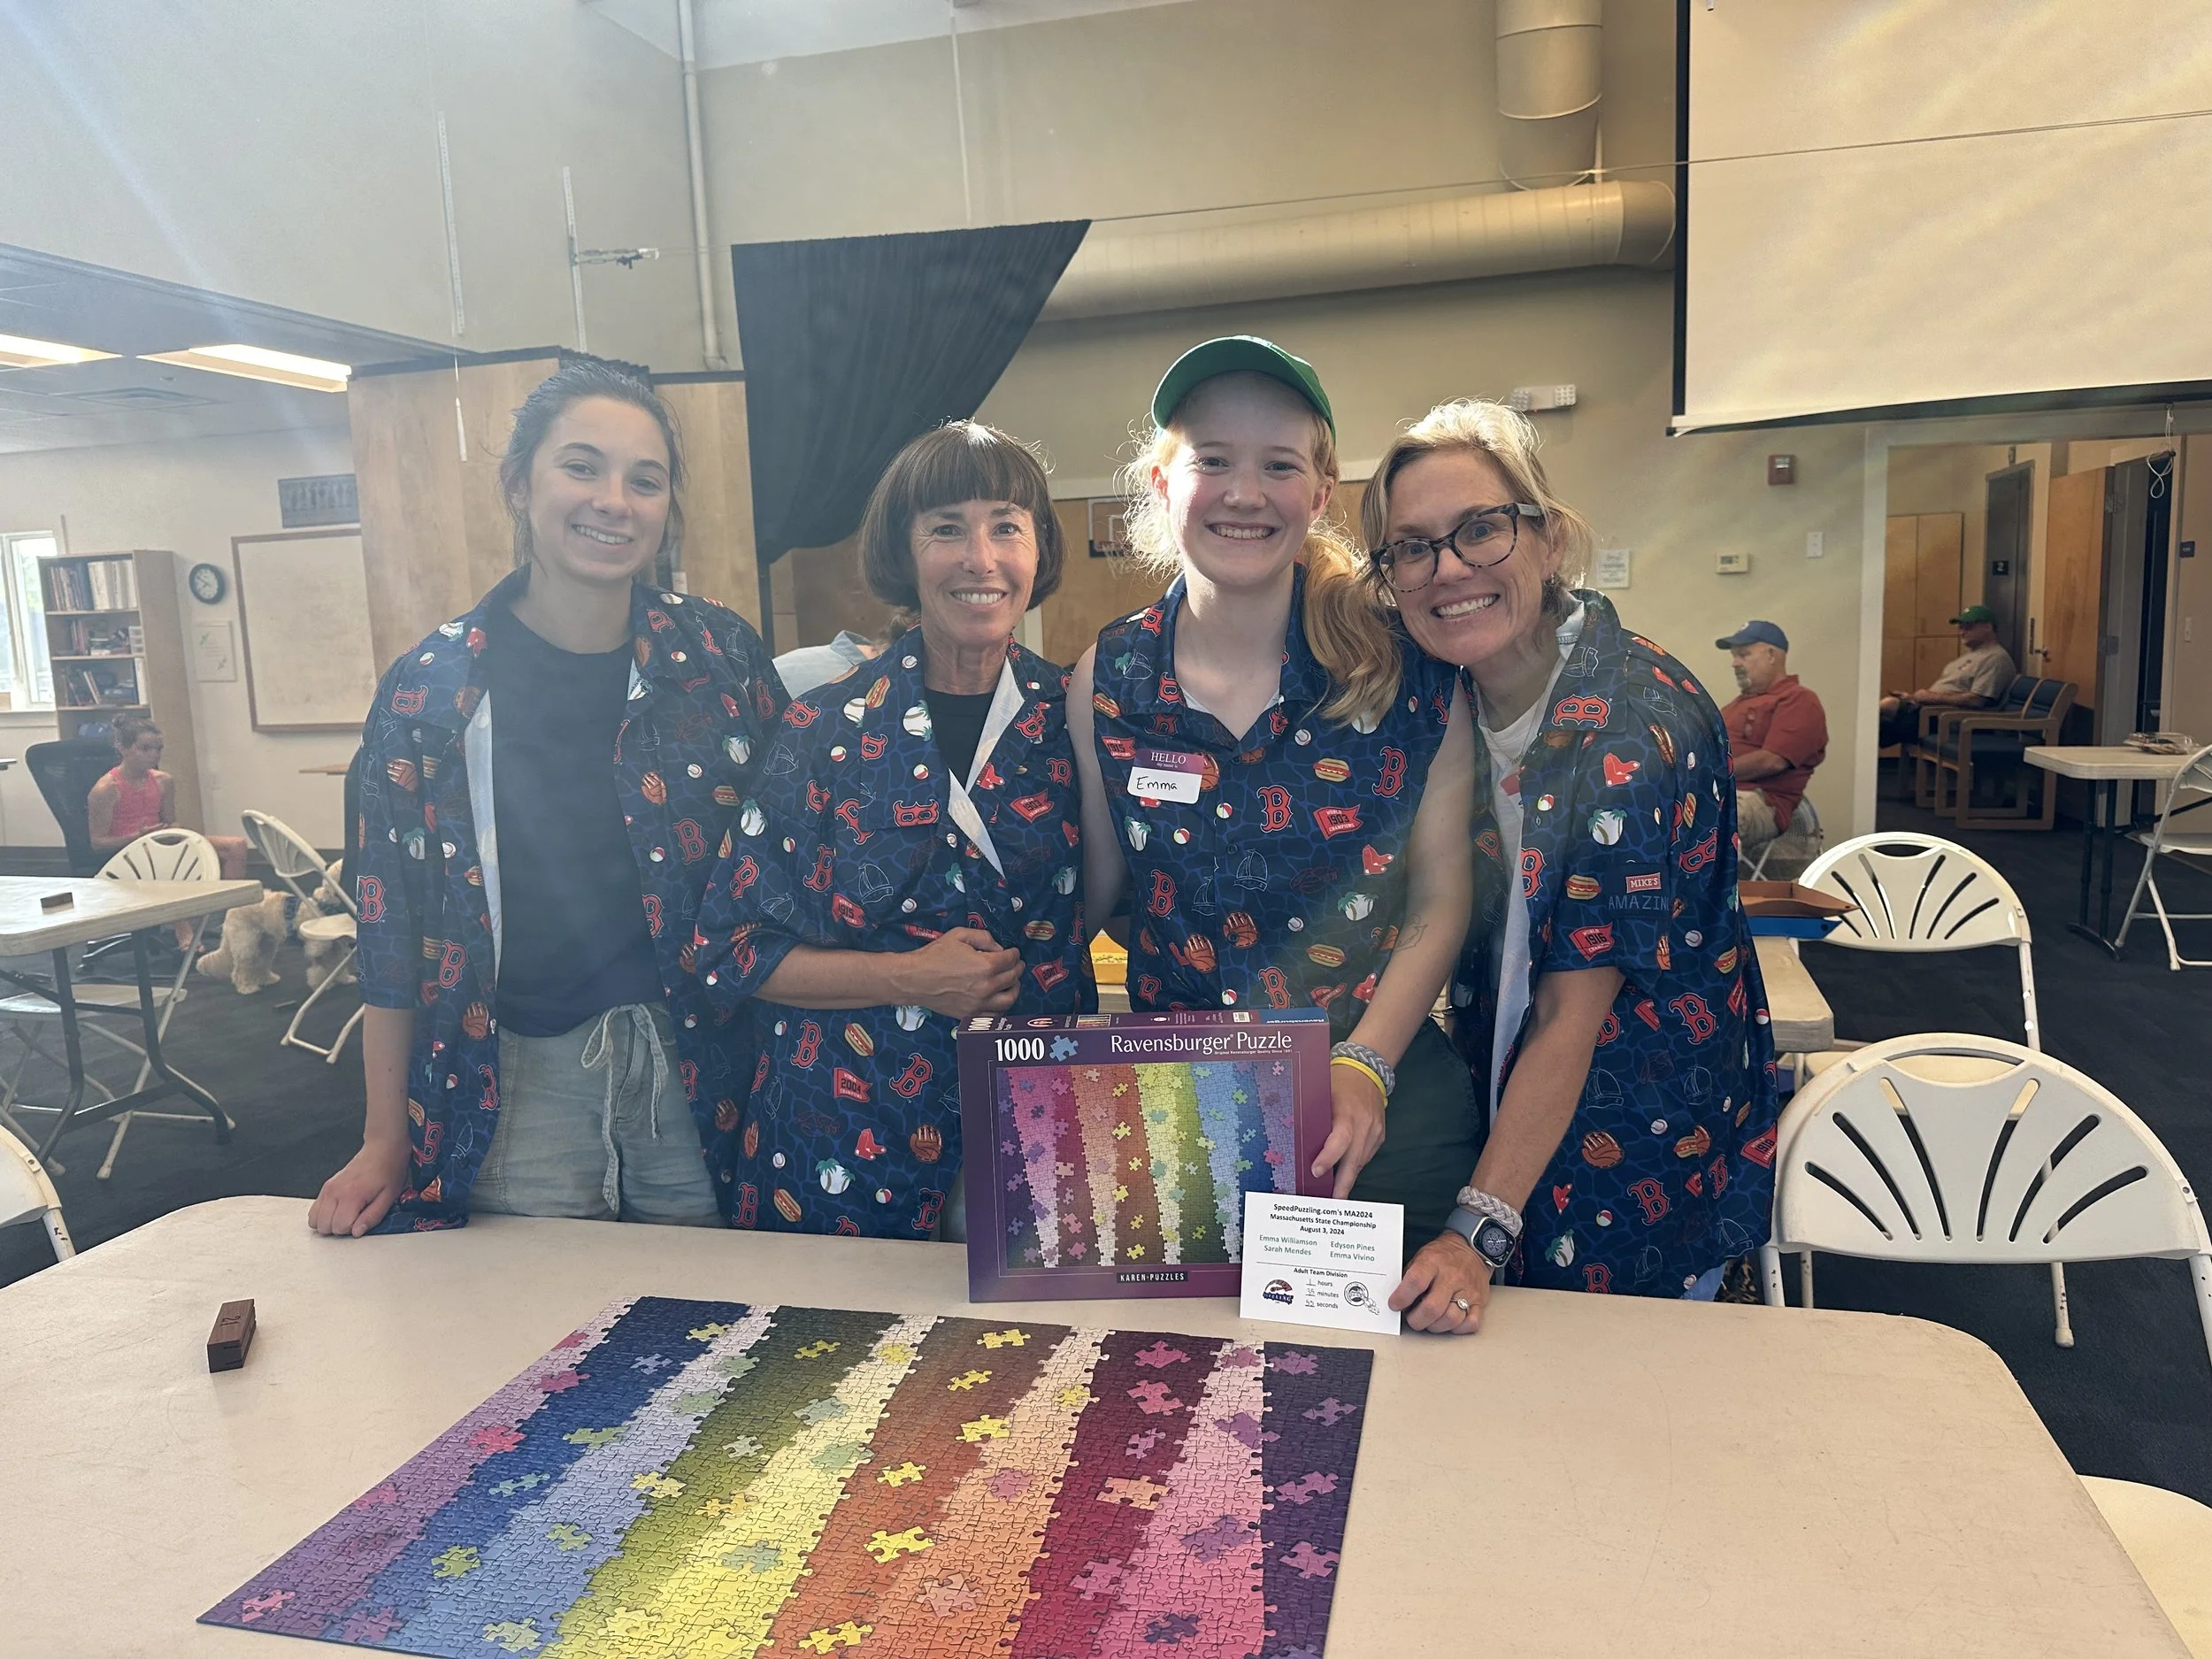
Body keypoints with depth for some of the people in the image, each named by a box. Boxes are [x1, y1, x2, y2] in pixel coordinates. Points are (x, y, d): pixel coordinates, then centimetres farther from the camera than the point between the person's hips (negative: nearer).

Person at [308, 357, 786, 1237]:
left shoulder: (724, 657, -2)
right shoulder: (429, 689, -3)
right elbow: (391, 928, 3)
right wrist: (386, 1142, 4)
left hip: (703, 1064, 1)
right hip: (520, 1077, 0)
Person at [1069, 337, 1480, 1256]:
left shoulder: (1409, 672, -9)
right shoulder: (1107, 680, -4)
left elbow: (1440, 901, -5)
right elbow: (1094, 887, 3)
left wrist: (1365, 1068, -17)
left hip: (1380, 1100, -1)